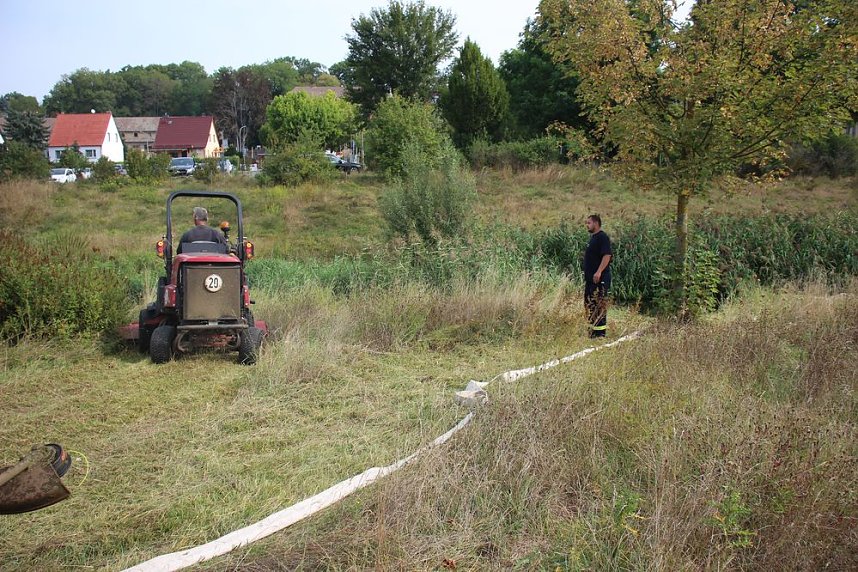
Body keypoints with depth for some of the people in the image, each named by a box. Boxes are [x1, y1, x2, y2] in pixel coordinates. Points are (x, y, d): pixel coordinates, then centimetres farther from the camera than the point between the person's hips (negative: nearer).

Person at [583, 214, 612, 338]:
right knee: (589, 304, 13)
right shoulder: (593, 237, 18)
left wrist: (599, 272, -27)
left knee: (599, 305, -8)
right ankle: (593, 330, 20)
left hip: (599, 279, -10)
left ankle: (600, 333, -6)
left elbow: (607, 255, -21)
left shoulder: (603, 237, -12)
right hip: (590, 278, 10)